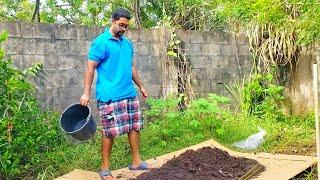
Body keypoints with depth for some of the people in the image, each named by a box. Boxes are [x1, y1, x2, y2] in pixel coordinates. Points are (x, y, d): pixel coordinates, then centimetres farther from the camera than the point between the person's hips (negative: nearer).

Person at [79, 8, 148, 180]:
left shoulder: (128, 43, 14)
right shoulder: (100, 42, -7)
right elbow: (90, 68, -10)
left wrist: (141, 86, 25)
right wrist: (86, 93, -15)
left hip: (130, 94, 7)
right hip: (109, 96, -7)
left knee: (135, 127, 10)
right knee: (110, 132, -2)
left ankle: (136, 161, 24)